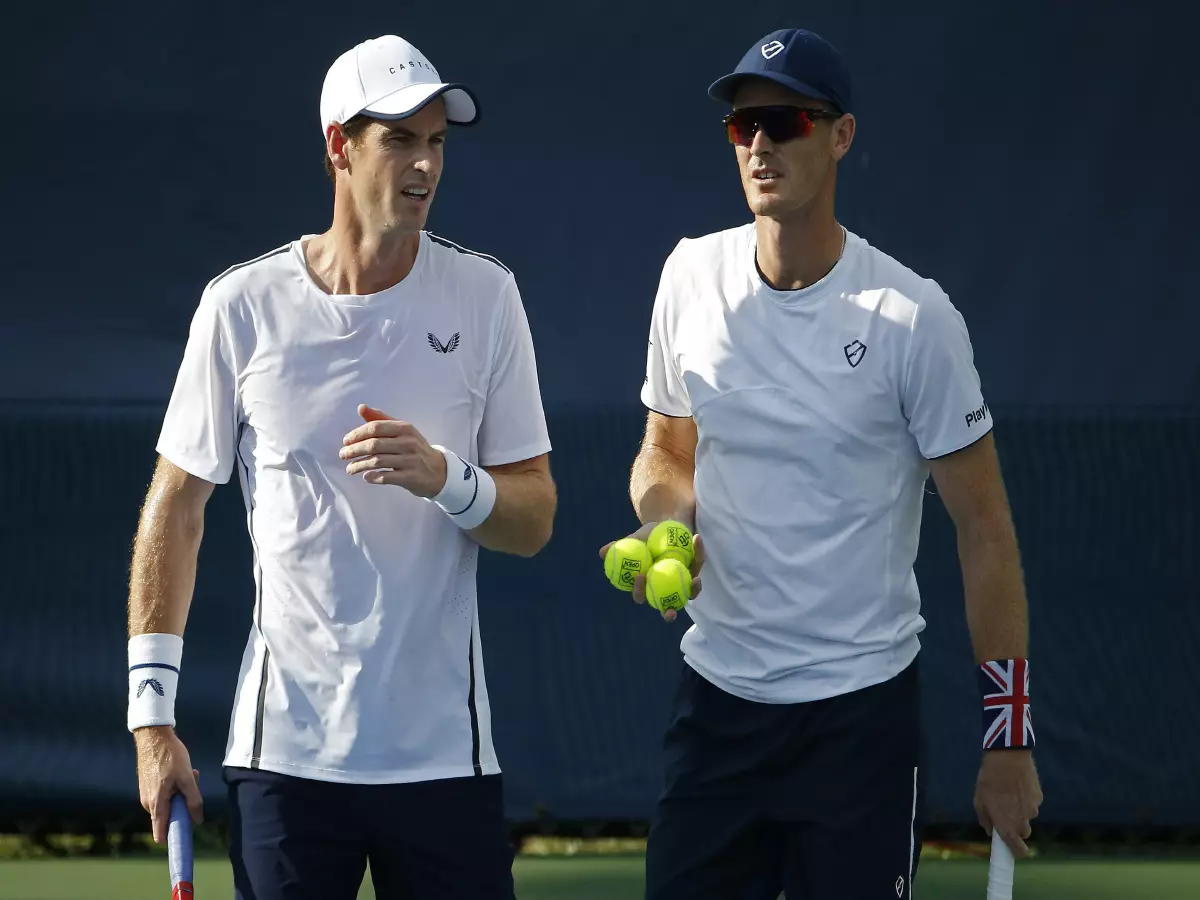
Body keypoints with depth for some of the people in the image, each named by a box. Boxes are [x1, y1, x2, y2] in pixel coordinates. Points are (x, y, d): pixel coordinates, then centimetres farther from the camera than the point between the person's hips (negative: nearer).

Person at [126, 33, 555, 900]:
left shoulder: (483, 294, 2)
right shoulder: (242, 305, -1)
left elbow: (534, 521, 3)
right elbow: (176, 510, 6)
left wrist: (445, 478, -19)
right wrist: (152, 713, 1)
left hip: (444, 754, 1)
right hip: (283, 753, -1)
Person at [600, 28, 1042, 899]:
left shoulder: (913, 317, -11)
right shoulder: (694, 273, 3)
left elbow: (985, 531, -7)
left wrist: (1010, 737, -8)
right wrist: (664, 525, -6)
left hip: (860, 715, -4)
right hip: (716, 696, 4)